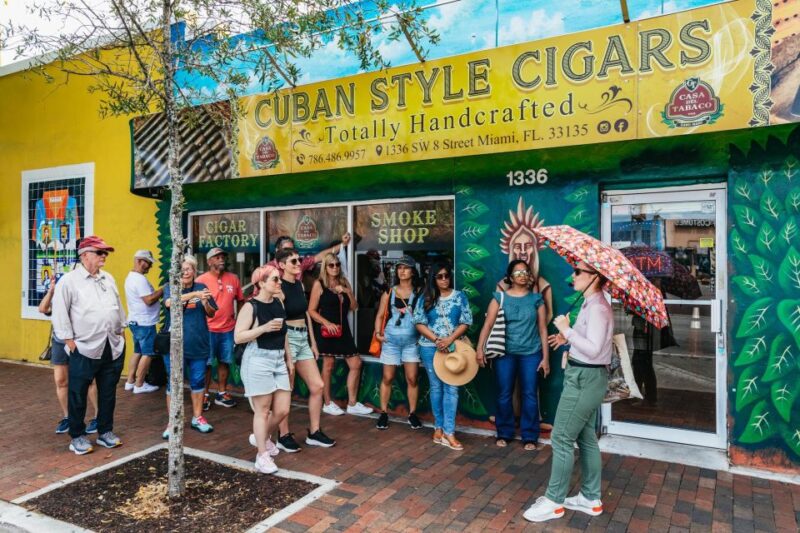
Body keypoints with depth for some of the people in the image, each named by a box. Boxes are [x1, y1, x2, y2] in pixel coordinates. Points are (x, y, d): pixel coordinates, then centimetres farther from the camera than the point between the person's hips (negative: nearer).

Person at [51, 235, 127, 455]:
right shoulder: (69, 280, -8)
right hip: (84, 349, -5)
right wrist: (69, 341, -11)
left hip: (113, 348, 6)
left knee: (108, 393, 13)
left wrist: (121, 332, 13)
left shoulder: (108, 279, 11)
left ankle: (105, 432, 26)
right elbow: (60, 313, -9)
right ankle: (77, 437, 21)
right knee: (78, 395, 6)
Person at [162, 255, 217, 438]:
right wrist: (194, 294, -36)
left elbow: (211, 314, 4)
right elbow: (170, 302, -25)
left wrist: (205, 303, -18)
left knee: (198, 381, 11)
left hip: (199, 344, 2)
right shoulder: (170, 287, -2)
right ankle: (172, 421, 17)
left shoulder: (201, 287, 3)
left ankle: (197, 417, 25)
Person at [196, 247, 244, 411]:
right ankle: (205, 395, 17)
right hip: (208, 329, -3)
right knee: (206, 363, 4)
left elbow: (240, 301, 13)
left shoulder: (233, 278, 4)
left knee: (224, 362, 12)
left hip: (228, 329, 3)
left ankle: (221, 394, 24)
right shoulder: (201, 280, -7)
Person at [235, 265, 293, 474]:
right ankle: (262, 456, 16)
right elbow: (238, 337, -14)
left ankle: (263, 437, 37)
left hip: (278, 360, 7)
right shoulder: (250, 306, -11)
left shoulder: (279, 303, 9)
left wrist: (289, 359, 17)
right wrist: (264, 328, -23)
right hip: (258, 361, -7)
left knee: (282, 410, 9)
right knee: (262, 411, 2)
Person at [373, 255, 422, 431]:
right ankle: (383, 413, 17)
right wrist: (378, 332, -6)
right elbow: (380, 315, 7)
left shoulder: (418, 294, 2)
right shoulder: (389, 293, 6)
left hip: (411, 341, -1)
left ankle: (412, 414, 16)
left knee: (412, 379, 2)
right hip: (391, 340, 1)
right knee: (387, 378, 6)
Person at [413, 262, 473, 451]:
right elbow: (419, 323, -1)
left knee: (451, 388, -5)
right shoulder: (426, 298, 3)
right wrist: (436, 339, -13)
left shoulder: (460, 297, 2)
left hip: (453, 347, 0)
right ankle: (439, 427, 19)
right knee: (436, 387, 8)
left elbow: (465, 322, -2)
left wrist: (450, 339, -15)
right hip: (430, 347, 1)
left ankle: (448, 432, -3)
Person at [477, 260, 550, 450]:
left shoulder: (536, 299, 4)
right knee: (504, 395, 6)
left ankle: (530, 436, 17)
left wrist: (545, 357, 1)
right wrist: (480, 348, -17)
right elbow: (488, 324, -7)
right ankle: (504, 433, 22)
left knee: (530, 395, 3)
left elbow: (543, 329, 4)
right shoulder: (500, 297, 1)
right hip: (505, 353, 0)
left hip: (531, 353, 0)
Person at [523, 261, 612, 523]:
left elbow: (593, 349, -29)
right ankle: (591, 498, 29)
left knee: (562, 439, -2)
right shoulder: (591, 303, 10)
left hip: (585, 378, -11)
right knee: (586, 438, 17)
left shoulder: (597, 308, -21)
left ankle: (554, 501, 10)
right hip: (586, 377, 11)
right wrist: (568, 339, 8)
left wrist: (567, 330, -21)